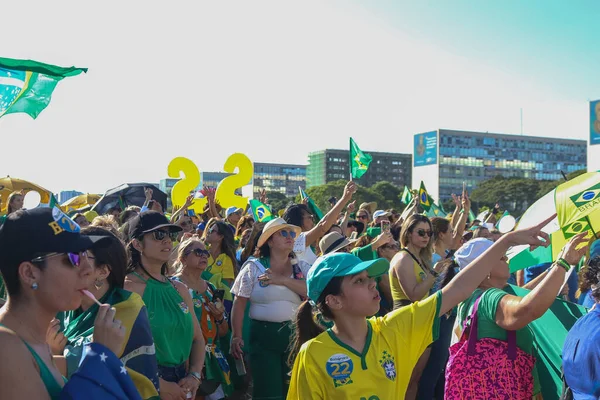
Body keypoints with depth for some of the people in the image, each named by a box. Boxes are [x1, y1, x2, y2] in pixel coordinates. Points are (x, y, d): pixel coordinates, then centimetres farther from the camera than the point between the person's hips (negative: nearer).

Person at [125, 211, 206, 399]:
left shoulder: (180, 289, 7)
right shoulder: (128, 288, -14)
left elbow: (197, 338, 11)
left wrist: (194, 376, -4)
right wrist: (159, 385, -20)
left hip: (180, 385, 7)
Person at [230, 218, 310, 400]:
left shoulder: (302, 267, 6)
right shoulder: (253, 267, -1)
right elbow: (239, 303, -2)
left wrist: (283, 280, -16)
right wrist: (237, 336, -7)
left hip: (295, 334, 3)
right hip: (263, 335, -3)